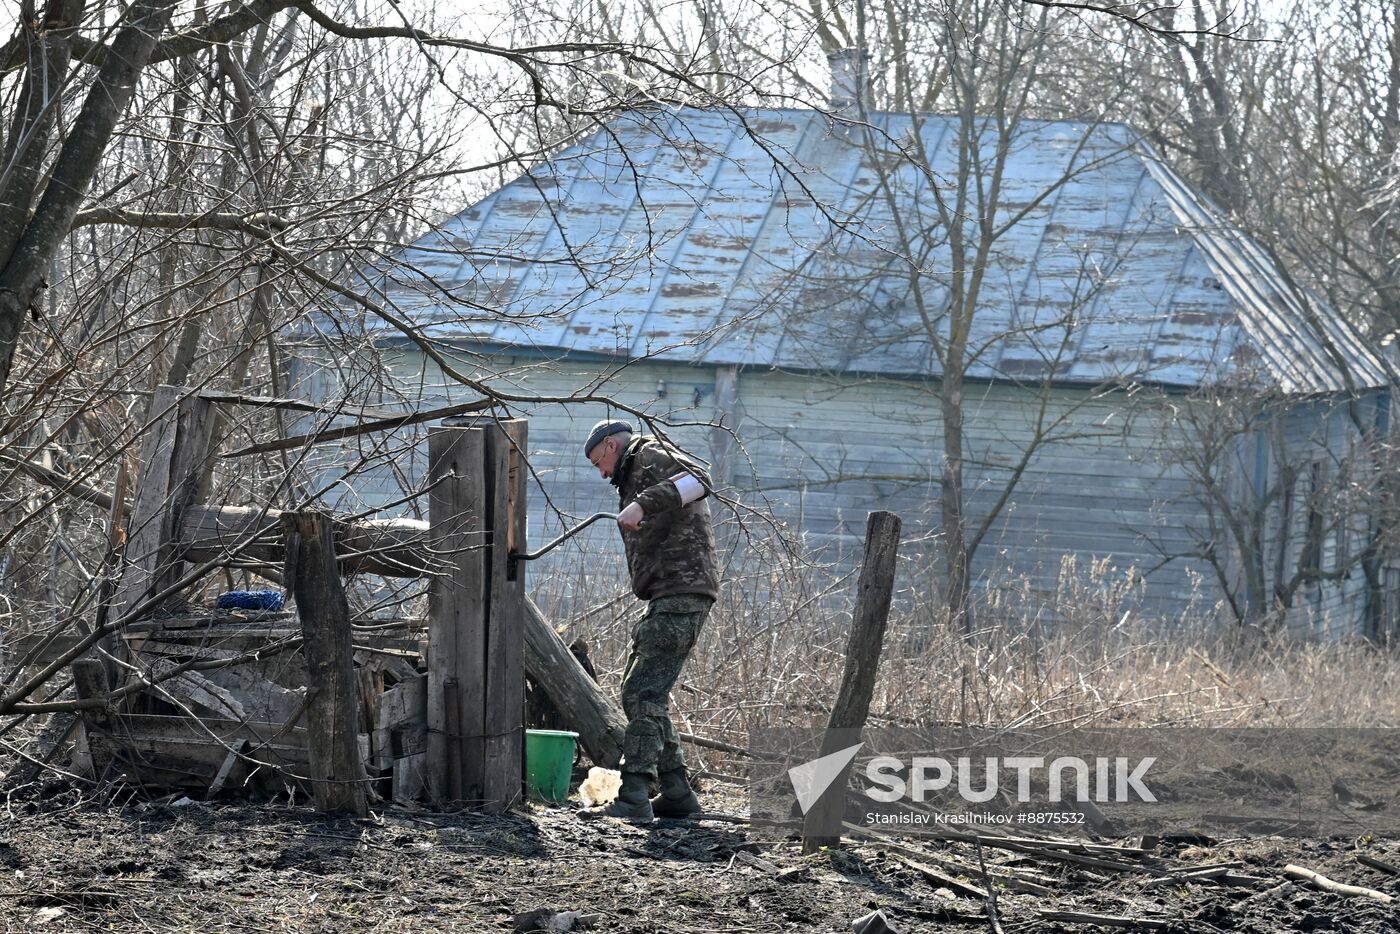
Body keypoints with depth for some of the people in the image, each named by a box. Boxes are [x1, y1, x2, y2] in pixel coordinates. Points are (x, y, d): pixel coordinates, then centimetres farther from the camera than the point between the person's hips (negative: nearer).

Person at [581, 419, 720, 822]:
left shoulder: (649, 455, -1)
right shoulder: (635, 478, 30)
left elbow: (697, 480, -23)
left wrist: (643, 504, -33)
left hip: (681, 593, -11)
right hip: (666, 598, 11)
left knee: (645, 694, -16)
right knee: (637, 694, 15)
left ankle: (633, 798, -21)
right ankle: (676, 792, 18)